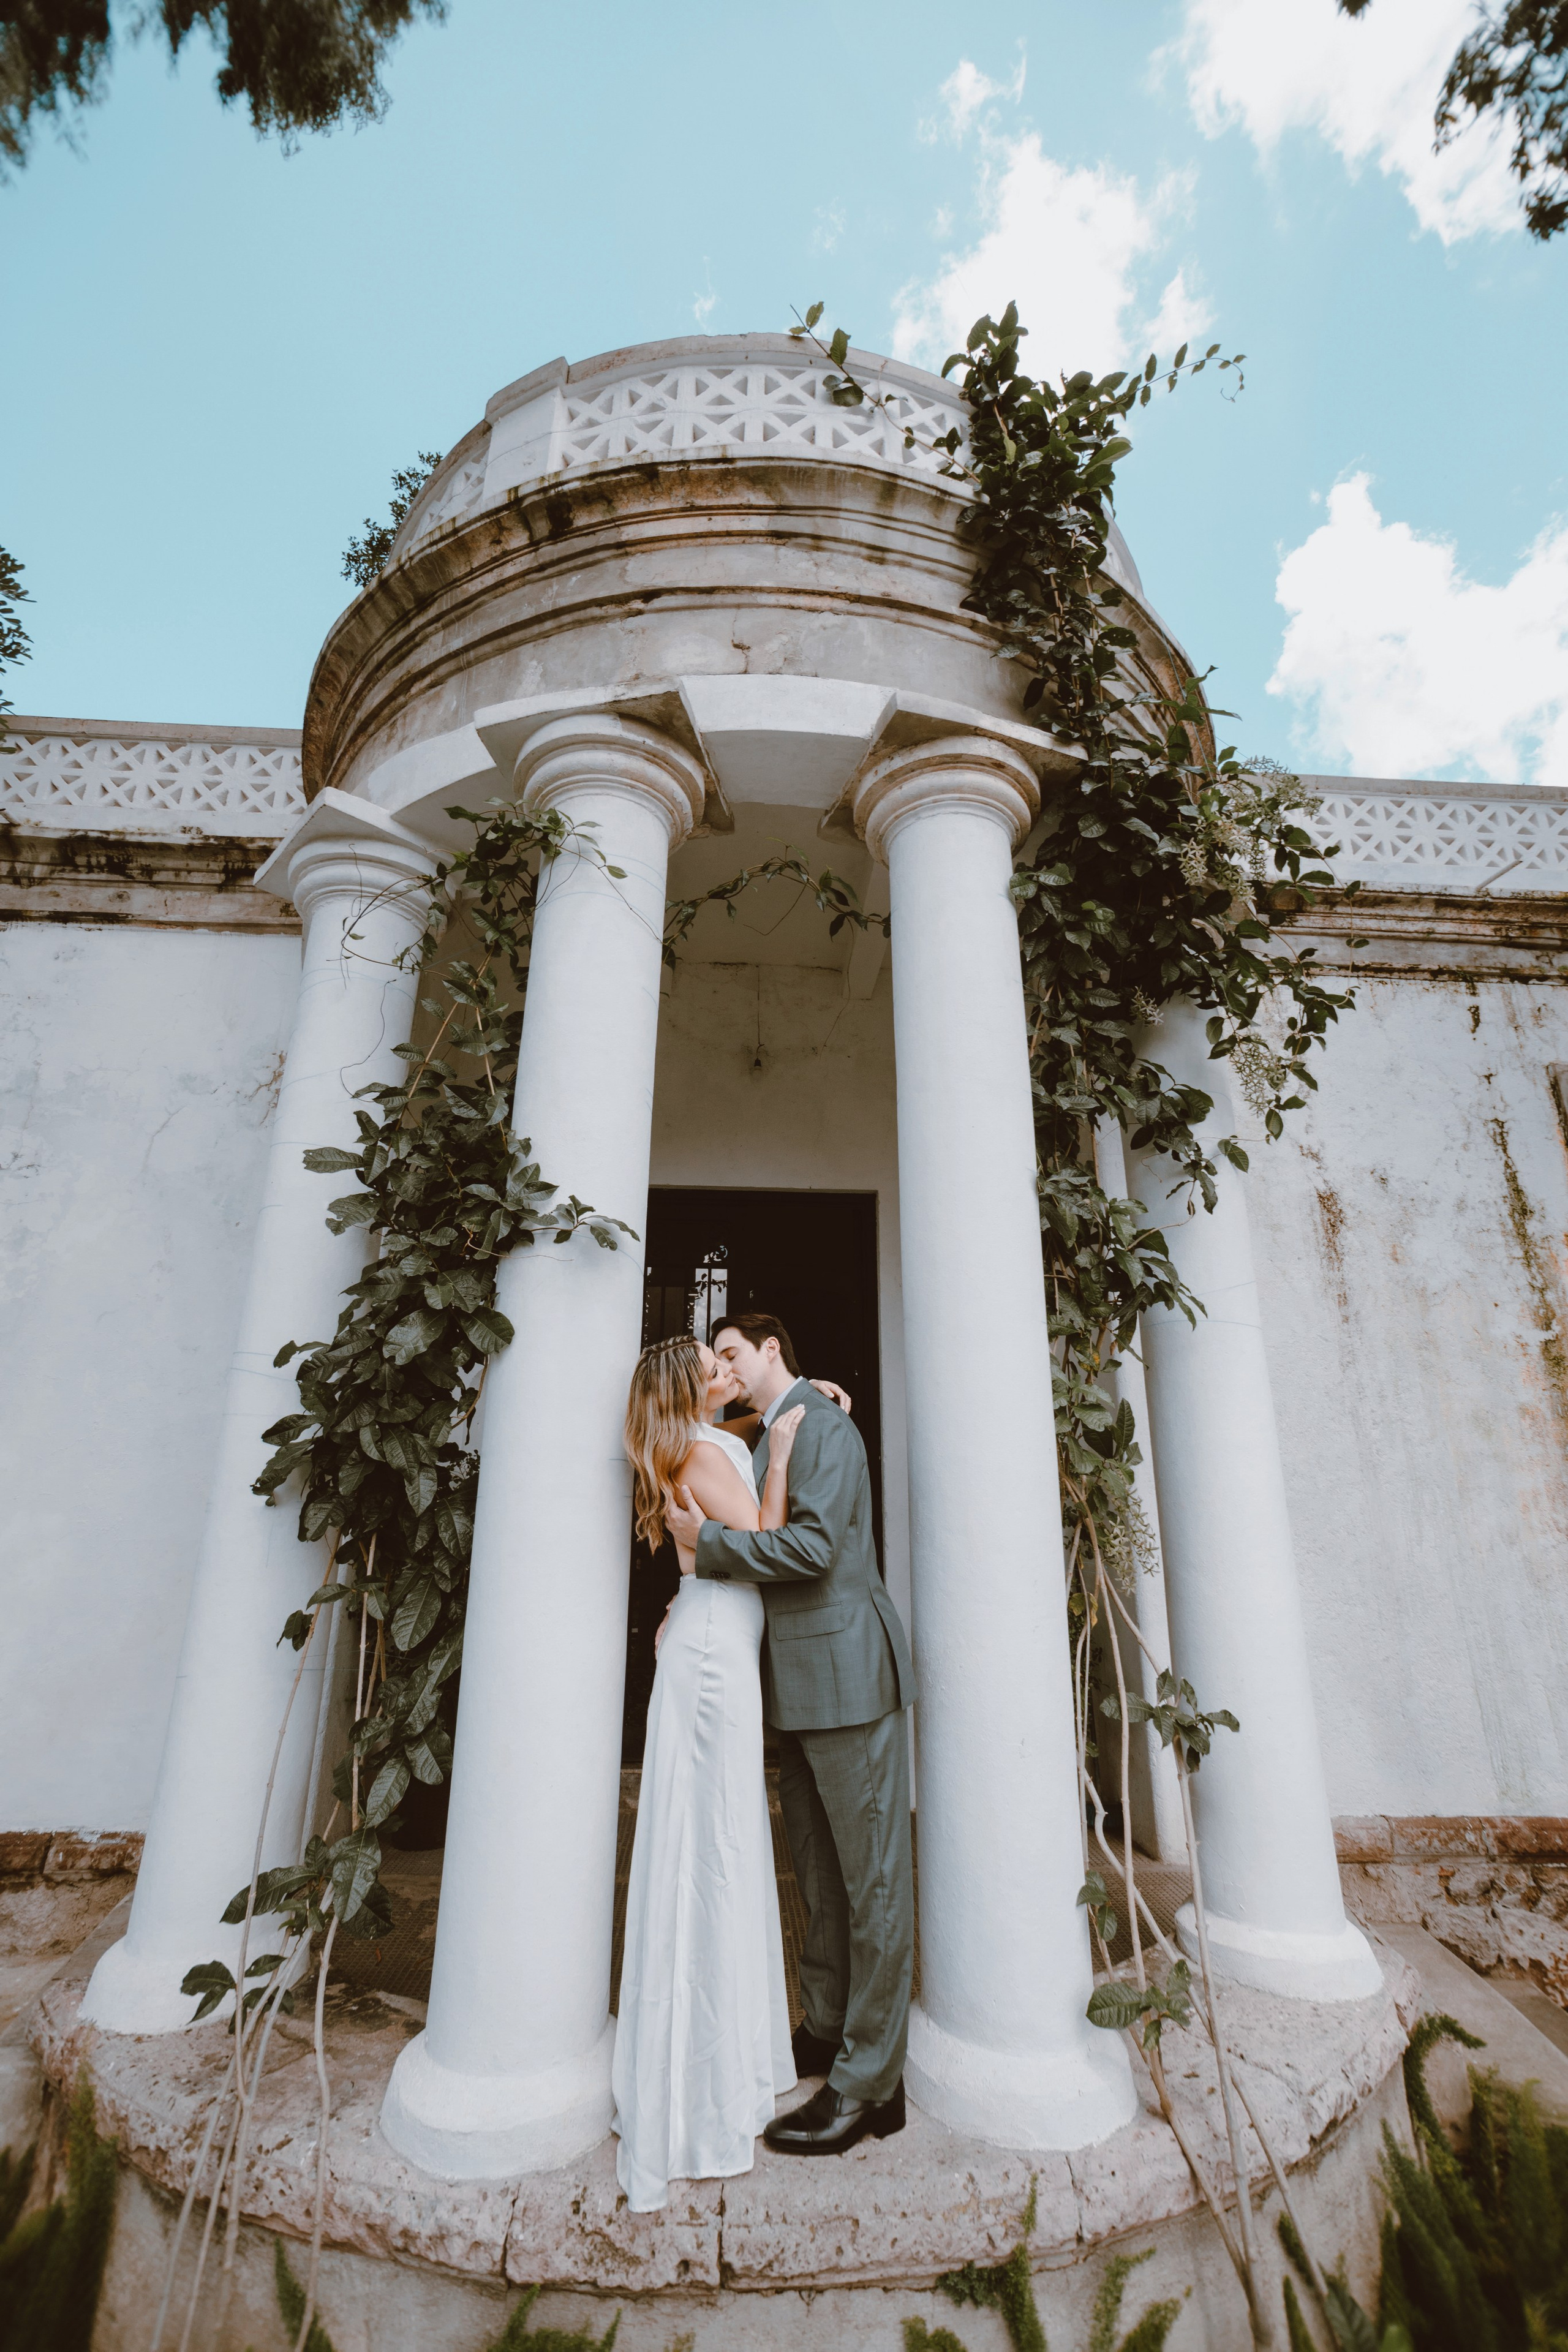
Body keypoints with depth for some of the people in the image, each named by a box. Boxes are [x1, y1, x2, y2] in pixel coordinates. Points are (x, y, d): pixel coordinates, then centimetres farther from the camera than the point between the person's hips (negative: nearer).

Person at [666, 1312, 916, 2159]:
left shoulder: (821, 1424, -13)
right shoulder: (769, 1438, 15)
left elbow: (814, 1546, -24)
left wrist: (706, 1543, -19)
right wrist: (699, 1595, 8)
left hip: (846, 1671, -9)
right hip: (803, 1679, 10)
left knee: (871, 1876, 4)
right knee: (818, 1870, 21)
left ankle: (868, 2083, 15)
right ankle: (825, 2032, 37)